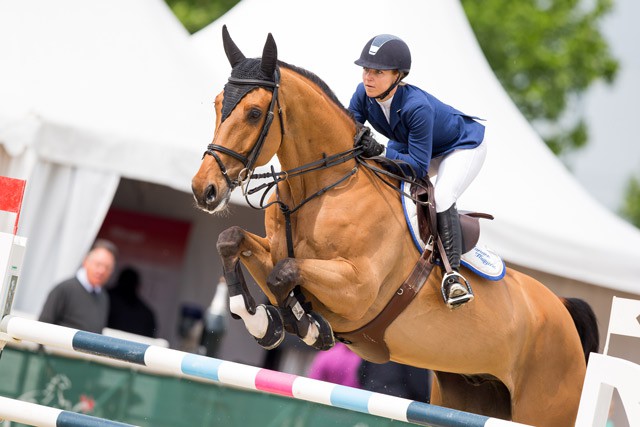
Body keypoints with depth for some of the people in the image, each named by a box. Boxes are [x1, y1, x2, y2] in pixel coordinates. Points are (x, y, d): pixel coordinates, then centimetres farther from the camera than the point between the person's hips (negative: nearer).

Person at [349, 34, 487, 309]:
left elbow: (419, 166, -39)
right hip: (411, 146, 8)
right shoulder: (364, 94, -23)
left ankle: (453, 273, -25)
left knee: (440, 198, -30)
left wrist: (379, 152, -50)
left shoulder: (417, 107, -42)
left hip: (464, 145, -7)